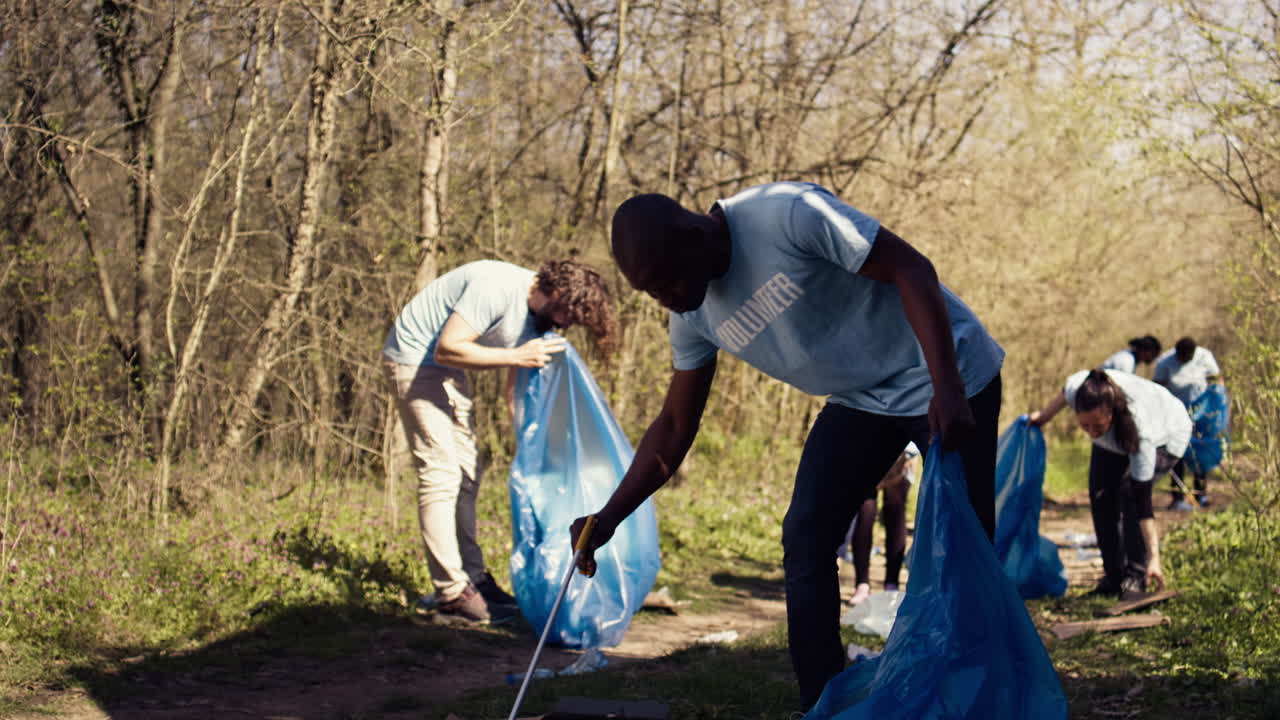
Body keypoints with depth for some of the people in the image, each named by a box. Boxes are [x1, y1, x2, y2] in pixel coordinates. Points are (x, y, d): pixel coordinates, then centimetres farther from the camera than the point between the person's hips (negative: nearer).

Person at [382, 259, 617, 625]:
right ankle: (452, 595, -13)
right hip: (414, 359, -10)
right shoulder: (497, 289, -27)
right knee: (440, 472, -13)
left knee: (466, 472, 11)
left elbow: (516, 389, 7)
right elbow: (447, 349, -30)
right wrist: (517, 357, -30)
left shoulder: (537, 316, 1)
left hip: (447, 371, 10)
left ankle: (471, 578, 19)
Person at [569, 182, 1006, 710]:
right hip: (859, 400, 7)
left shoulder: (788, 214, -28)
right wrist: (607, 519, -5)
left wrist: (947, 389, -33)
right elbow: (674, 427, 4)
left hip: (945, 377, -7)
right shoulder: (693, 315, -5)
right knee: (805, 539, -3)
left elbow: (913, 271, -25)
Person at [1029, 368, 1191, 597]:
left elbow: (1143, 502, -41)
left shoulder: (1142, 434, -46)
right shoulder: (1076, 387, -38)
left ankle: (1135, 578, -16)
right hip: (1114, 439, 5)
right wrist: (1044, 415, 9)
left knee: (1130, 490, -27)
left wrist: (1154, 559, -41)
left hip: (1165, 439, -5)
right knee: (1100, 494, -11)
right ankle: (1113, 576, 3)